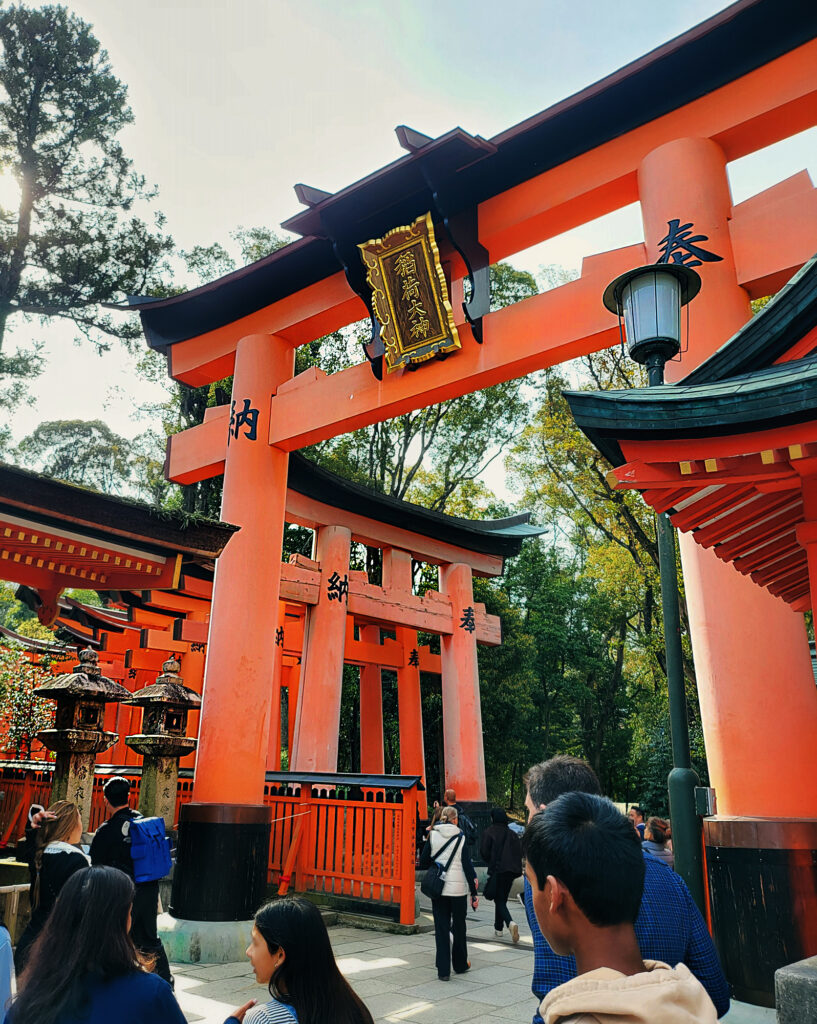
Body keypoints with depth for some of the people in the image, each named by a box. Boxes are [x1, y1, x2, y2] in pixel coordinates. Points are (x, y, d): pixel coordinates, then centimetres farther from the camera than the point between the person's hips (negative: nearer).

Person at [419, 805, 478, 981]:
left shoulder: (433, 836, -3)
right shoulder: (460, 838, -7)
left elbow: (423, 862, -1)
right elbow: (467, 866, -6)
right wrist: (474, 893, 0)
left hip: (438, 889, 1)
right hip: (458, 888, -1)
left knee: (441, 928, 7)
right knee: (459, 927, 16)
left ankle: (443, 970, 7)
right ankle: (460, 965, 30)